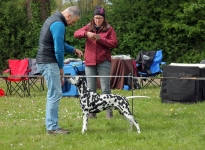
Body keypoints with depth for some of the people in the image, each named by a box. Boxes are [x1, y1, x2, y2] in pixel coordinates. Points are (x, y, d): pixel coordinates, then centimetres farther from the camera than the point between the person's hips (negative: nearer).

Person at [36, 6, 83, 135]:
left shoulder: (54, 19, 17)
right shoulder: (59, 24, -17)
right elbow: (58, 49, -19)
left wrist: (73, 50, 15)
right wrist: (61, 67, -7)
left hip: (44, 61, 11)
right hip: (49, 63, -11)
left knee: (54, 94, 13)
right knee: (55, 94, -8)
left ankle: (52, 125, 15)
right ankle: (53, 127, -6)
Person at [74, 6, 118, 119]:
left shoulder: (109, 29, 3)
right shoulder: (88, 27, 10)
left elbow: (114, 43, -6)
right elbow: (76, 34, -3)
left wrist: (100, 39, -15)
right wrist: (86, 33, -23)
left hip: (103, 62, -3)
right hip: (89, 62, 3)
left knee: (105, 88, -4)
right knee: (91, 89, 6)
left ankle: (109, 111, 0)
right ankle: (91, 112, 11)